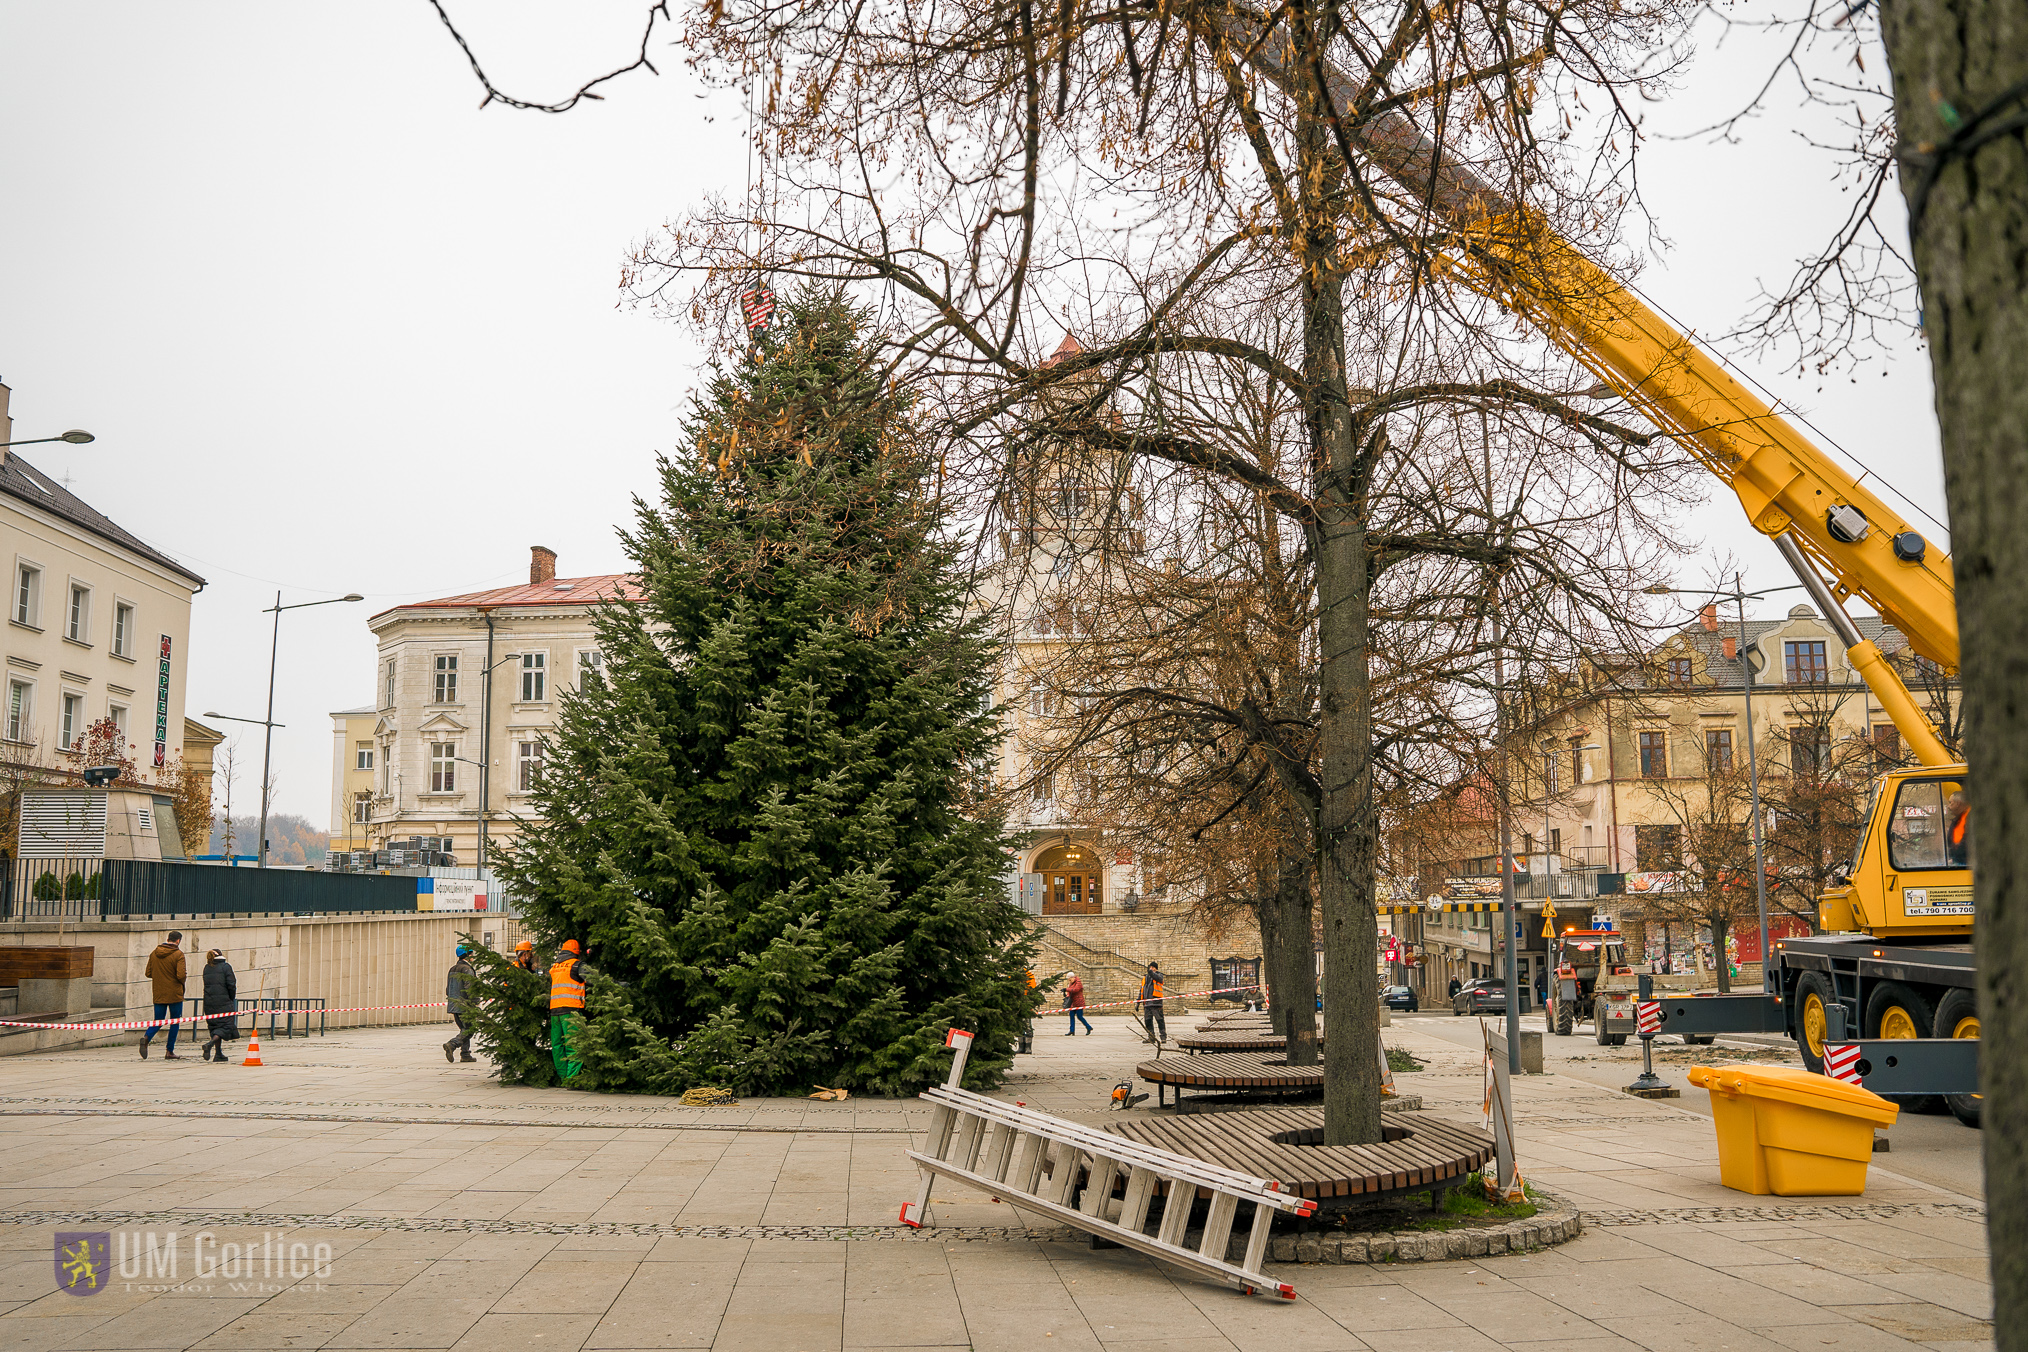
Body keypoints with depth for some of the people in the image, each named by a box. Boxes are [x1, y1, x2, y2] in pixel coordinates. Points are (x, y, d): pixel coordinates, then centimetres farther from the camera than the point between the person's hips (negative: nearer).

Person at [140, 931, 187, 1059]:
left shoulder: (154, 954, 5)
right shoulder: (178, 954, -11)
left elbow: (148, 973, 9)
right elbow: (180, 975, -19)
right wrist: (184, 979, 3)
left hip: (158, 995, 4)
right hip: (174, 994, -4)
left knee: (158, 1021, 11)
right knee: (174, 1022, 7)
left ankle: (146, 1037, -20)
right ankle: (170, 1052, 6)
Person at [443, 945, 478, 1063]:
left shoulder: (452, 969, 15)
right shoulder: (467, 969, -12)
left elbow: (448, 989, 18)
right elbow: (469, 988, -20)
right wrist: (473, 1004, -16)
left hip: (453, 1005, 9)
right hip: (464, 1006, -9)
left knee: (464, 1029, 14)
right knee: (468, 1030, -4)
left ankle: (465, 1054, 11)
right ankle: (451, 1045, -21)